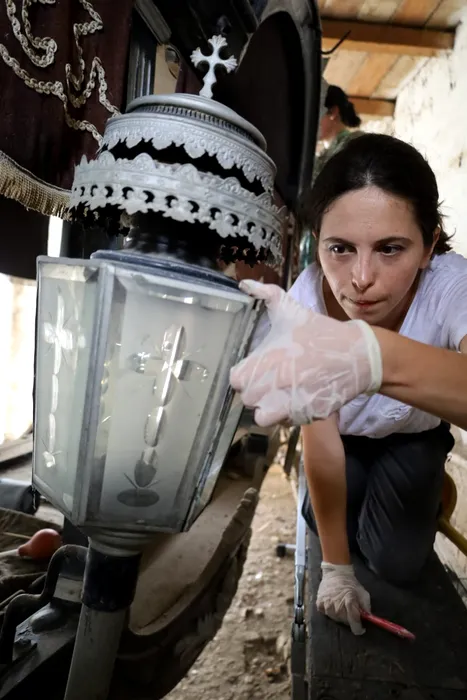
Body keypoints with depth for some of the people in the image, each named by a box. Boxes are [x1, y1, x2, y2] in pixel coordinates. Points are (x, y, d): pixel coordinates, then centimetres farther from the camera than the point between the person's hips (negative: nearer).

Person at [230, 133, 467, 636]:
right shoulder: (307, 299, -36)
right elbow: (321, 442, -30)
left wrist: (374, 354, -80)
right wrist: (335, 568, -25)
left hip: (414, 435, 0)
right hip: (347, 435, 1)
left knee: (398, 563, -8)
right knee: (323, 520, -10)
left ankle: (425, 500, 26)